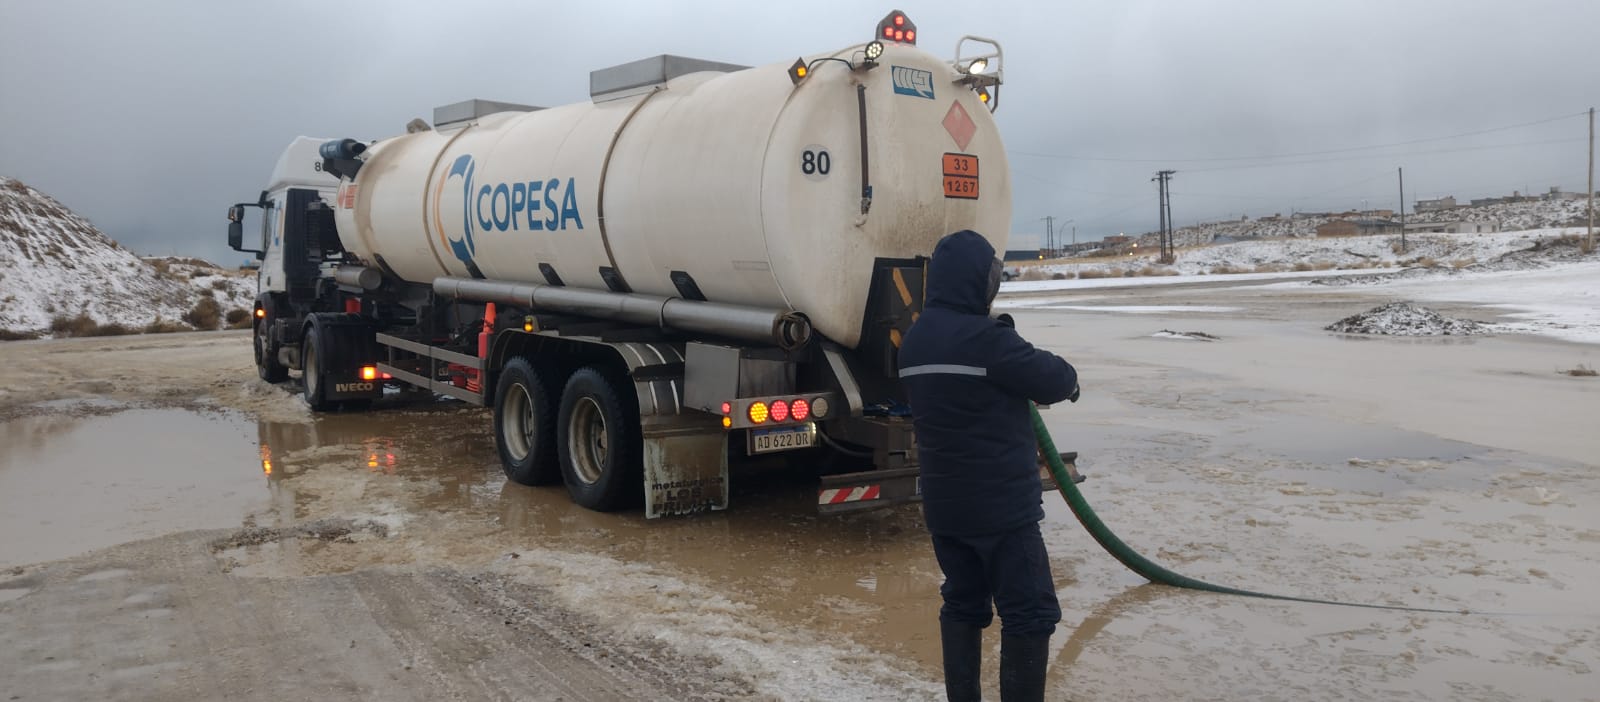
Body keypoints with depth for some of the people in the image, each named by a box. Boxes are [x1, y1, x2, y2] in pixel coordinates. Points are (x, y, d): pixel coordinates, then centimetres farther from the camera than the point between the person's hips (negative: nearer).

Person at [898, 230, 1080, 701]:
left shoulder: (915, 342, 8)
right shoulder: (986, 339, -19)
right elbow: (1054, 382, -10)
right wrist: (1066, 377, 13)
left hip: (944, 505, 8)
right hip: (1001, 505, -8)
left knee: (963, 604, 17)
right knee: (1030, 612, 3)